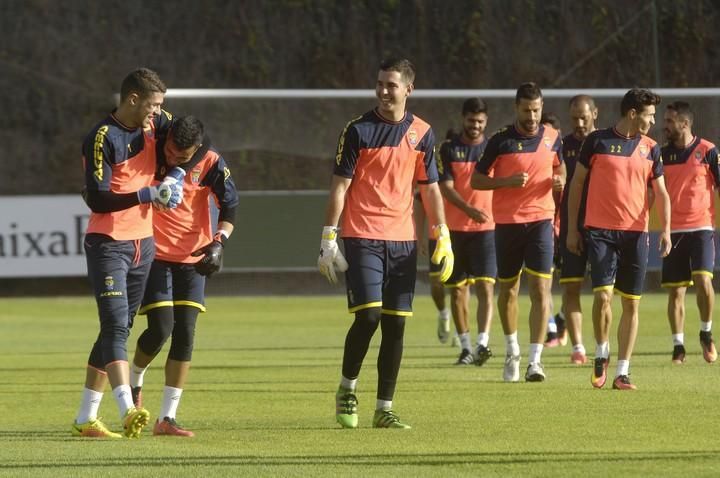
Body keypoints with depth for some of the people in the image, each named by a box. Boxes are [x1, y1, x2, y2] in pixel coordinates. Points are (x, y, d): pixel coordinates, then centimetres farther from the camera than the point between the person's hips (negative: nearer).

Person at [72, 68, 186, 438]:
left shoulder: (154, 123, 5)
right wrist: (150, 194, -23)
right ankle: (128, 411, -29)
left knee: (118, 330, 8)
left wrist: (176, 171, -1)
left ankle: (86, 418, 13)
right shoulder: (103, 138, -15)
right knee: (116, 327, -17)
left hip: (143, 244, 8)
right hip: (108, 244, -7)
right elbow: (97, 199, -20)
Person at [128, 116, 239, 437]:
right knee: (161, 328, -12)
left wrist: (219, 242, -17)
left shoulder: (210, 163, -9)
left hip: (193, 257, 2)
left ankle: (167, 418, 0)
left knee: (185, 333, -4)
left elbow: (229, 204, -3)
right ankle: (135, 381, 21)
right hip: (154, 254, -2)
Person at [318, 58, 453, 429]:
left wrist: (442, 237, 7)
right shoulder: (358, 130, -2)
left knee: (395, 324, 2)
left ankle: (384, 409, 8)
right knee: (368, 315, -15)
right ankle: (347, 388, 8)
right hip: (362, 238, -4)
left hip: (403, 241, 4)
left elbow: (430, 189, 15)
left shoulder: (422, 133, 8)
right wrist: (329, 238, -8)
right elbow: (339, 186, -3)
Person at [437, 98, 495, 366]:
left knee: (485, 286, -13)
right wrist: (469, 209, -22)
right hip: (455, 229, 1)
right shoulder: (448, 149, 3)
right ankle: (465, 347, 14)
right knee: (457, 289, 5)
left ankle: (483, 343, -21)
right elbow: (446, 187, -7)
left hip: (486, 228, -1)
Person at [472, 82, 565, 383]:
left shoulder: (552, 138, 4)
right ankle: (512, 352, 32)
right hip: (506, 223, 0)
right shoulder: (501, 141, -4)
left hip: (541, 220, 0)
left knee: (541, 288, -12)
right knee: (508, 289, 11)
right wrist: (507, 181, -17)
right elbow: (476, 180, -1)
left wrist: (559, 180, 0)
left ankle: (535, 360, -14)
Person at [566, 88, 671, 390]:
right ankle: (602, 354, 11)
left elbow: (661, 193, 9)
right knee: (603, 294, -15)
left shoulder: (651, 149, 9)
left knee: (631, 304, 2)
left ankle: (622, 373, 9)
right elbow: (576, 183, 7)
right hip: (600, 231, -3)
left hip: (636, 233, 3)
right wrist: (572, 228, 5)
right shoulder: (597, 141, 1)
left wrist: (665, 228, -8)